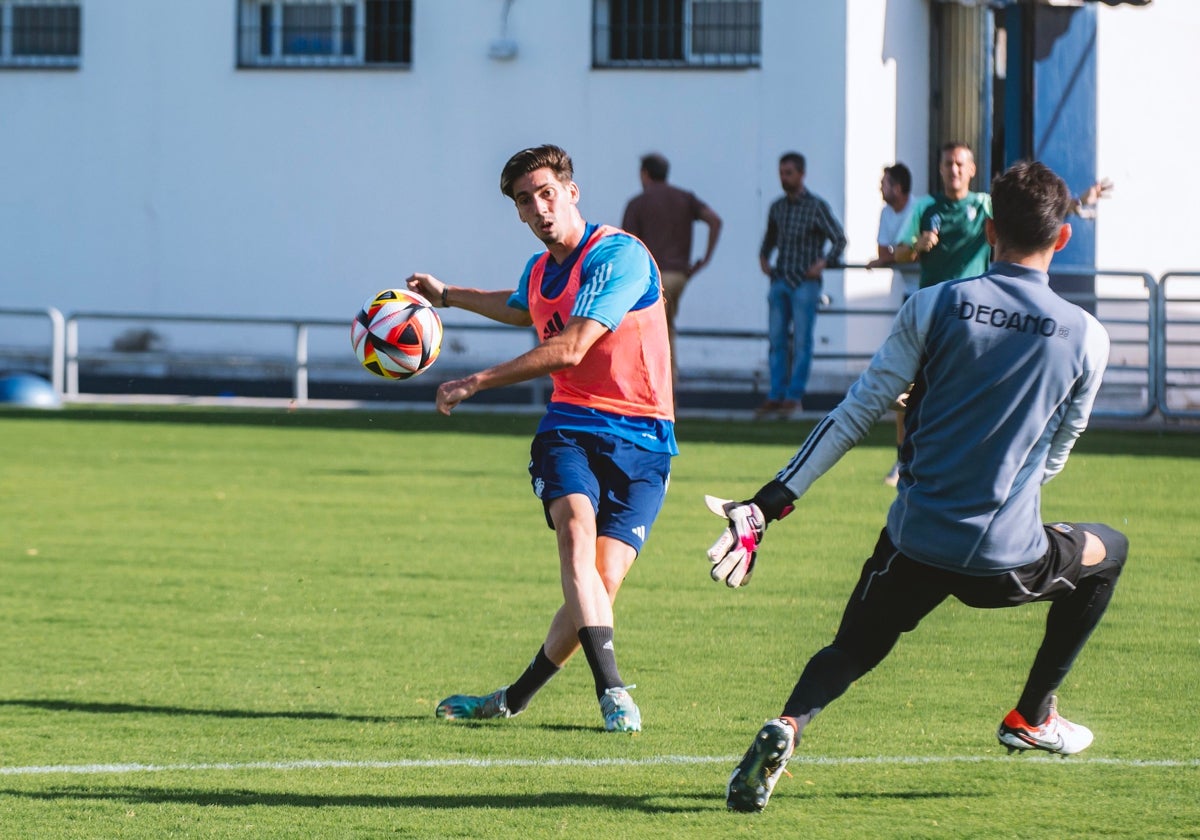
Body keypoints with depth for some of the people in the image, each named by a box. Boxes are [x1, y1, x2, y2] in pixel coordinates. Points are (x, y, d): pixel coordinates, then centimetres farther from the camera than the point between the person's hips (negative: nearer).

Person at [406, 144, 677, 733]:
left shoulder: (620, 255, -13)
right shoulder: (538, 272, 12)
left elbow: (570, 348, -21)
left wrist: (477, 382, -15)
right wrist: (446, 296, 48)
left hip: (640, 440, -5)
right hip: (569, 426, 5)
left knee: (600, 587, -11)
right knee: (576, 533, -26)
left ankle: (516, 697, 9)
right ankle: (612, 691, -33)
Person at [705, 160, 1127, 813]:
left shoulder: (933, 307, -2)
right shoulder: (1085, 338, -1)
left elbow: (856, 413, -2)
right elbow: (1054, 456, 11)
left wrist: (770, 503, 1)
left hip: (916, 544, 1)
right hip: (1009, 560, -1)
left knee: (850, 652, 22)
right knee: (1107, 552, 30)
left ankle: (788, 724, -13)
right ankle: (1032, 717, 30)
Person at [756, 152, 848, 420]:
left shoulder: (816, 206, -4)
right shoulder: (777, 207, 12)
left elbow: (839, 239, -4)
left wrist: (823, 262, -16)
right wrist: (763, 257, 11)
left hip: (805, 283, -5)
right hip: (780, 281, 5)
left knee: (801, 341, -4)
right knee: (776, 340, 3)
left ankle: (794, 396, 0)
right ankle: (776, 395, 8)